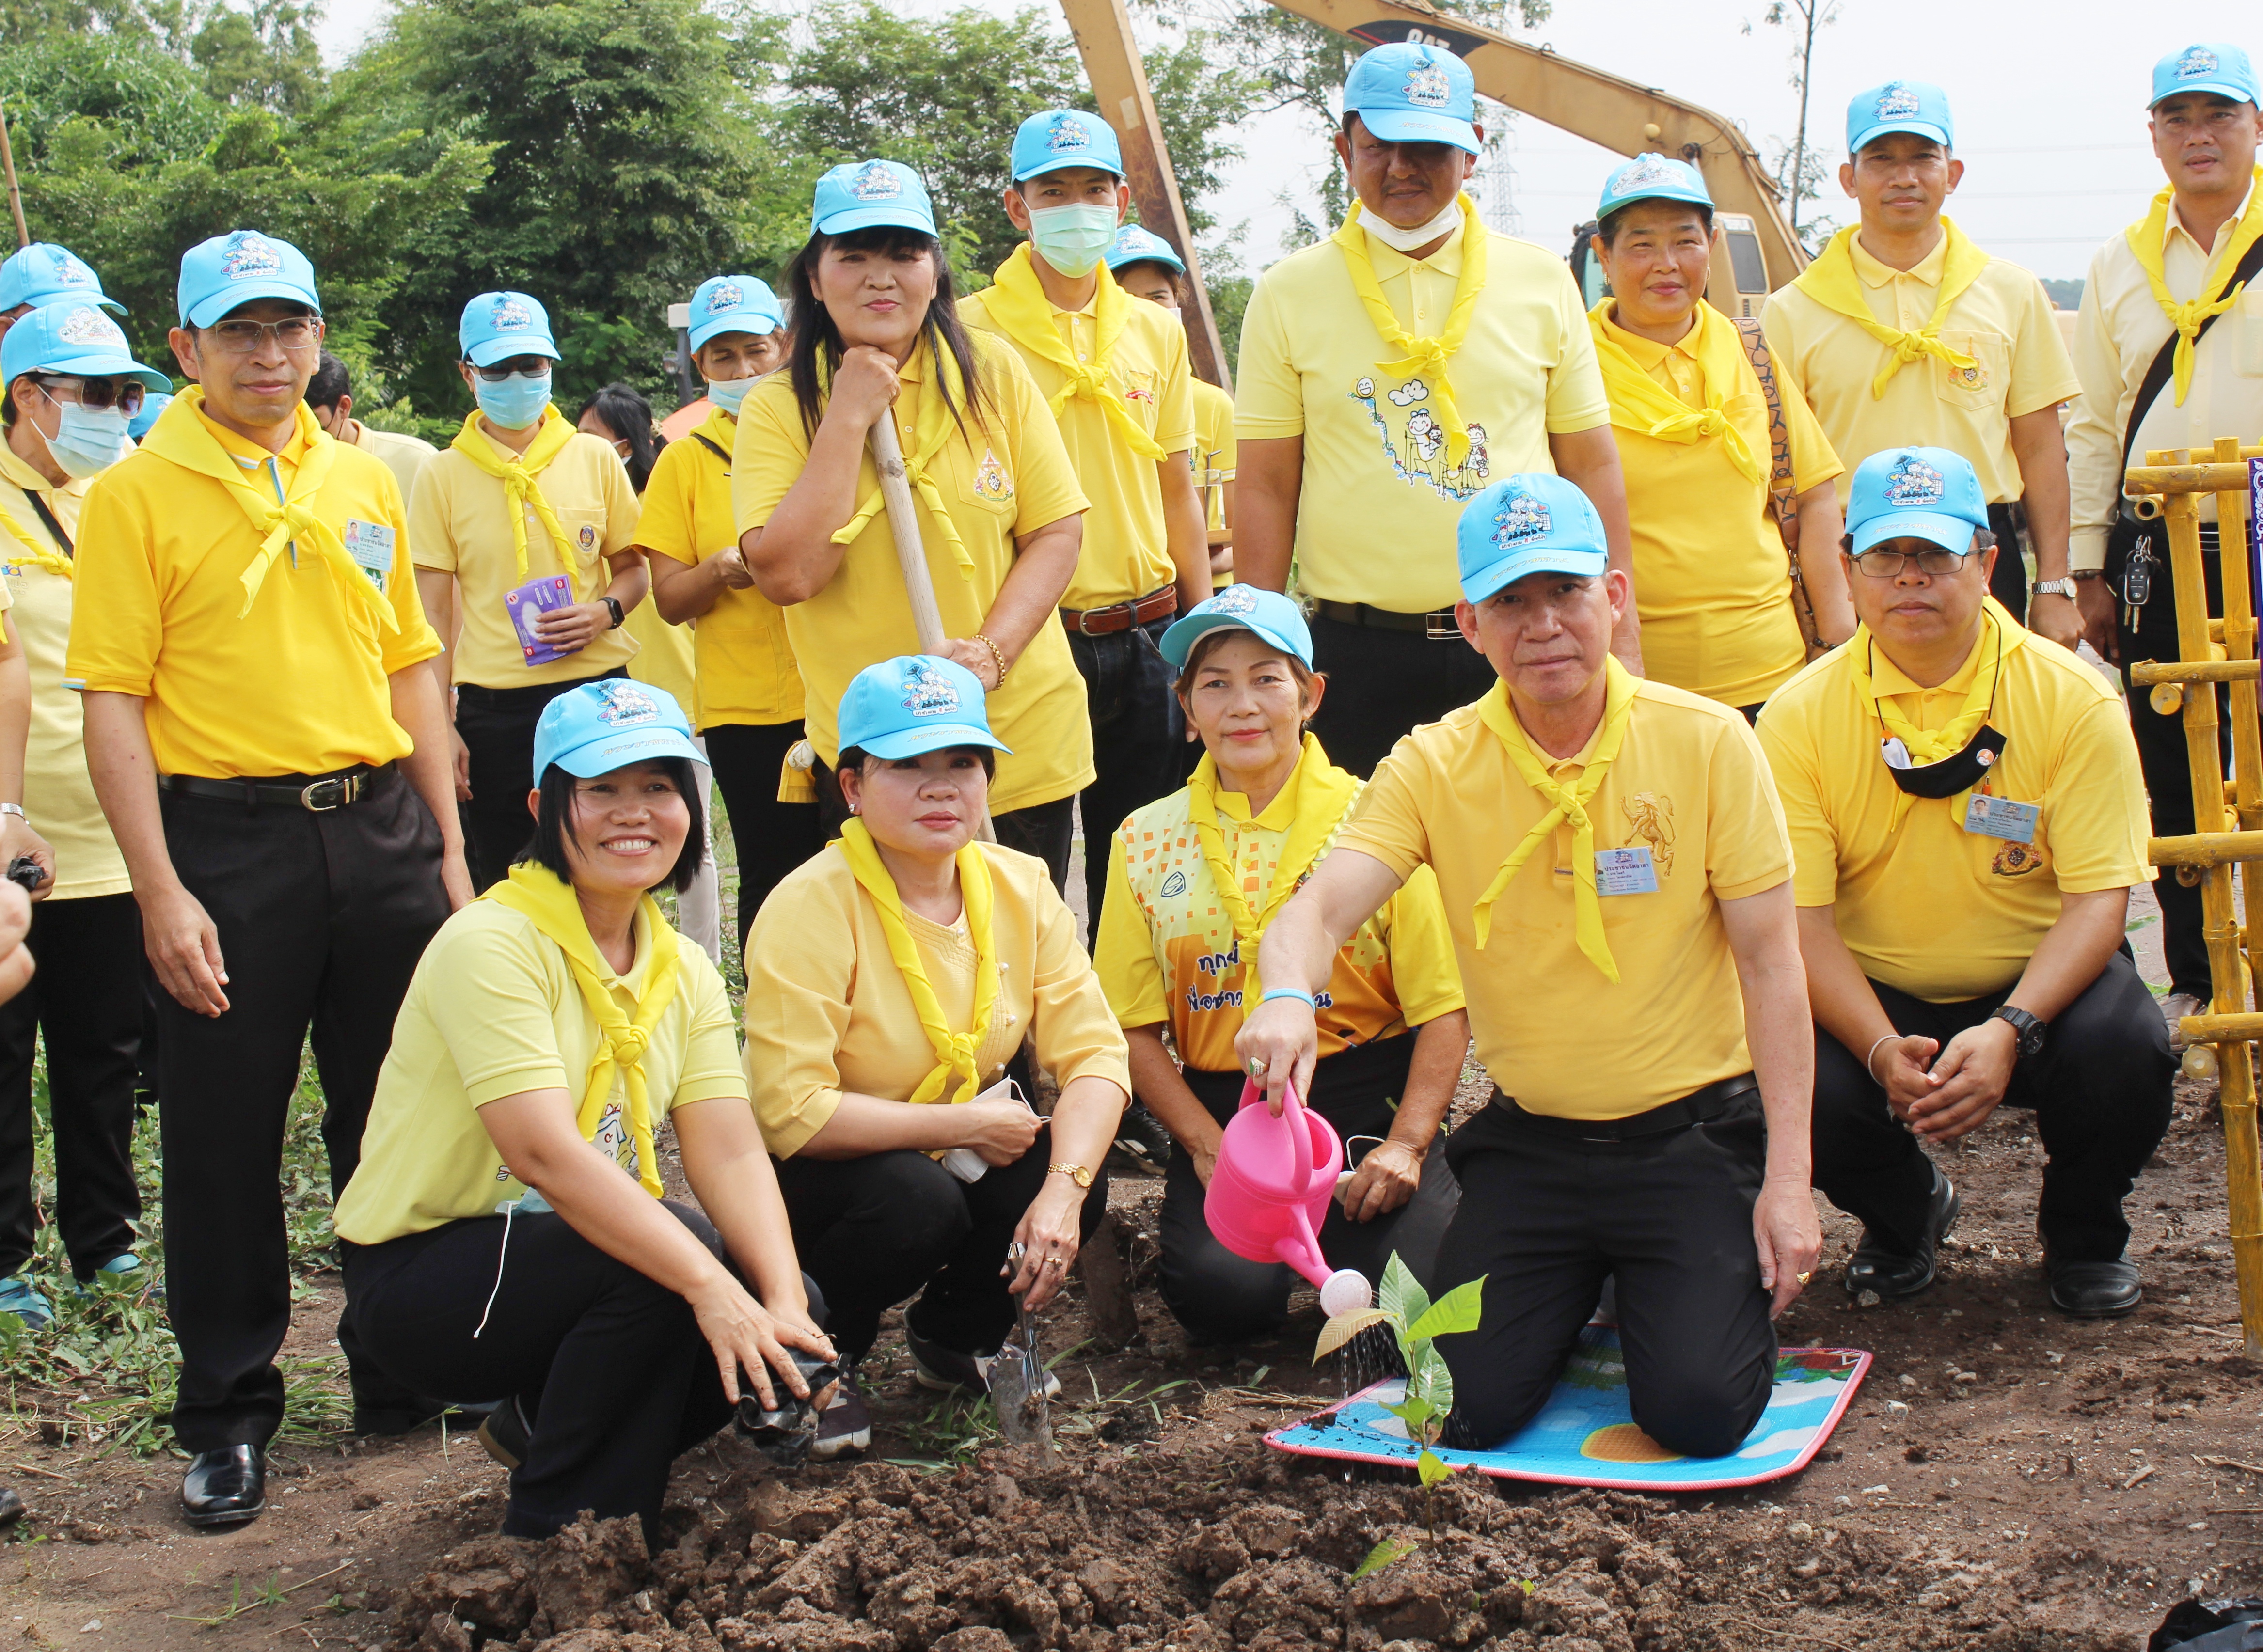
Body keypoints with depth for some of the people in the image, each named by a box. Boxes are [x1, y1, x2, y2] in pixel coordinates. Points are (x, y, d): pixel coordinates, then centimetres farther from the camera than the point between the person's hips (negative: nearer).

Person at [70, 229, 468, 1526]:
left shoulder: (365, 482, 10)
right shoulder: (136, 494, -4)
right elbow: (113, 700, -8)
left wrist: (449, 847, 11)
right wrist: (160, 889, -14)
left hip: (379, 824, 4)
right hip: (228, 840, -4)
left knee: (399, 1119, 11)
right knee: (225, 1137, 4)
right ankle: (228, 1416, 17)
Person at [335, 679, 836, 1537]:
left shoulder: (685, 973, 3)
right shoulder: (490, 943, -20)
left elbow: (731, 1153, -8)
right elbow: (544, 1152, -31)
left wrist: (783, 1303, -26)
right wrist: (710, 1285, -38)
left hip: (580, 1255, 7)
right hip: (420, 1274, -7)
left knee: (790, 1309, -13)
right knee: (666, 1262, -31)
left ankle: (541, 1425, 12)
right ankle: (554, 1528, -10)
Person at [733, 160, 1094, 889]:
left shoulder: (993, 373, 0)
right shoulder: (776, 408, -4)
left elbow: (1057, 531, 0)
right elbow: (786, 575, -16)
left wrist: (991, 652, -15)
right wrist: (848, 417, -16)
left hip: (1024, 744, 2)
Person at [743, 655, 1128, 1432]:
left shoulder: (1020, 886, -6)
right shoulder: (811, 909, -22)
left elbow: (1093, 1054, -12)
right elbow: (792, 1113, -29)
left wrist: (1064, 1186, -30)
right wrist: (966, 1123, -24)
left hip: (963, 1157, 5)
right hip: (822, 1169, -5)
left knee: (1078, 1184, -22)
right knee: (919, 1200, -34)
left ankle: (954, 1337, 10)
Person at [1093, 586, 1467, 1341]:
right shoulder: (1145, 841, 6)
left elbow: (1443, 1009, -3)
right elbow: (1136, 1028, 5)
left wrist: (1406, 1144, -15)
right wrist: (1210, 1149, -8)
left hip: (1367, 1101, -1)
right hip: (1220, 1107, 1)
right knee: (1222, 1291, -25)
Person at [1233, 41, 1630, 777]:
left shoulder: (1541, 281, 8)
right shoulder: (1289, 293, 4)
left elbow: (1590, 463, 10)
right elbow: (1266, 486, 4)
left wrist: (1620, 639, 5)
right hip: (1357, 654, -1)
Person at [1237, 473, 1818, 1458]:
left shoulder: (1706, 741, -8)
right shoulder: (1434, 767, -6)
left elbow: (1769, 964, -6)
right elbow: (1322, 906, -19)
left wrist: (1788, 1176, -11)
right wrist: (1288, 996, -44)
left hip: (1693, 1131, -2)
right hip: (1529, 1143, 2)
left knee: (1700, 1412, -16)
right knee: (1466, 1406, -7)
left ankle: (1720, 1280, 19)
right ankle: (1577, 1291, 25)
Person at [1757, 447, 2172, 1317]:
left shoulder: (2074, 700, -9)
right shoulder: (1799, 715, -8)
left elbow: (2097, 900, -13)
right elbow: (1799, 918, -11)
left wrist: (2008, 1032, -31)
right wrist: (1883, 1049, -28)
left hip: (2036, 983, 0)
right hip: (1871, 998, 1)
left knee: (2123, 1048, -31)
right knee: (1802, 1093, -29)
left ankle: (2084, 1235, 5)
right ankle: (1905, 1212, 11)